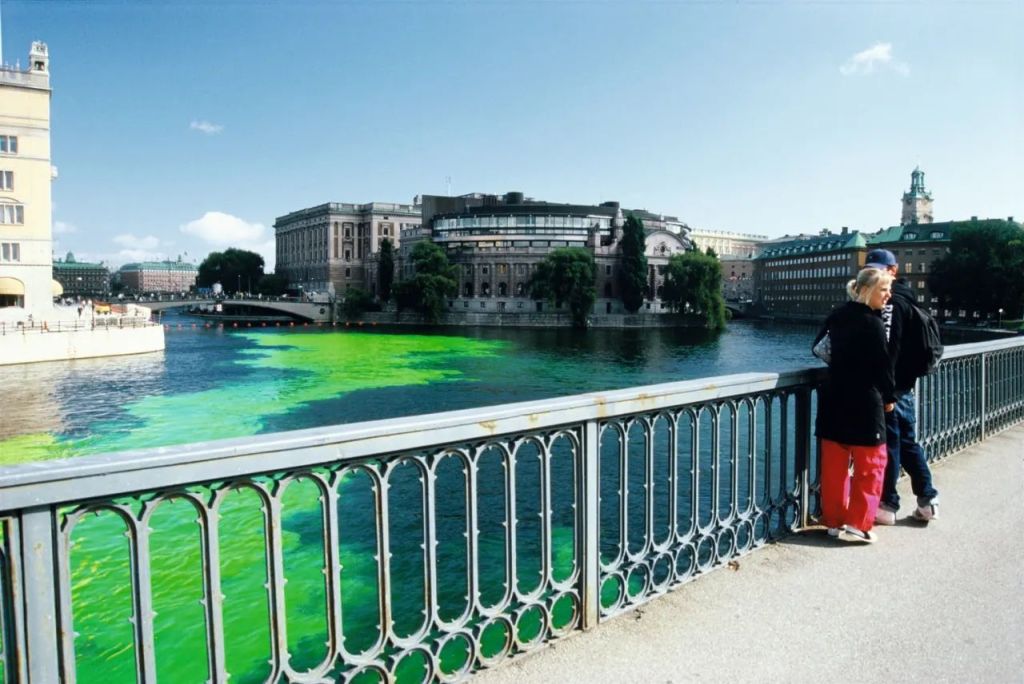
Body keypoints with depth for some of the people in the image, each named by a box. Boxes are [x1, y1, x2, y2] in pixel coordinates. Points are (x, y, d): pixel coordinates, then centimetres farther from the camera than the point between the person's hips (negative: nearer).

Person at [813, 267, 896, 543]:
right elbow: (883, 364, -11)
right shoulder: (872, 324, -14)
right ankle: (857, 524, 7)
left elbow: (819, 348, 13)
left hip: (833, 399, 7)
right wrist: (890, 396, 2)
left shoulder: (836, 316, 5)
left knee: (834, 464, 11)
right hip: (864, 402, -7)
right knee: (870, 464, 6)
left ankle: (833, 520, 19)